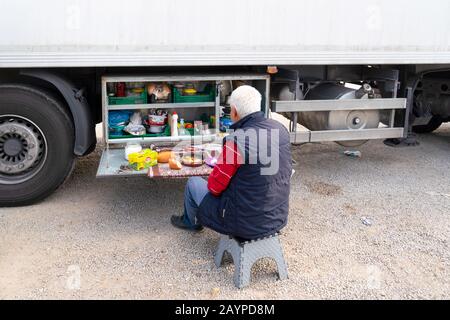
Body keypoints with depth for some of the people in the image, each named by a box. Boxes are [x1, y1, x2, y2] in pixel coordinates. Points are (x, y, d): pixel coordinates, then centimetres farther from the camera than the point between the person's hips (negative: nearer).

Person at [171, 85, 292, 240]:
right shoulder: (281, 129, -6)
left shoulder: (237, 140, -27)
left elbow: (215, 186, -17)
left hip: (246, 225, -6)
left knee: (193, 183, 16)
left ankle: (191, 222, 44)